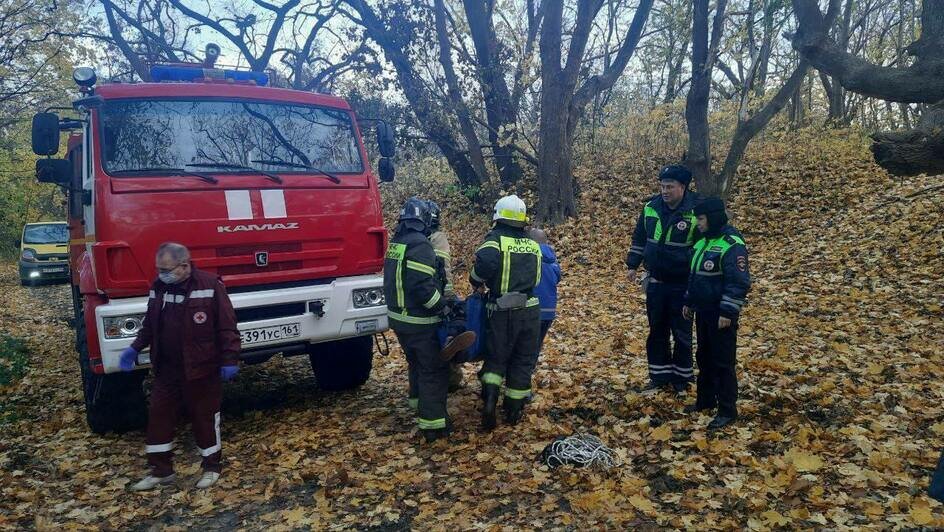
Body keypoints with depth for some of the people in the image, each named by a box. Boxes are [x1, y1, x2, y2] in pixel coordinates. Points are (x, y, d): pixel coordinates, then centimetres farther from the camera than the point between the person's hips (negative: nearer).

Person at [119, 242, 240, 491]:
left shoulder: (210, 285, -15)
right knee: (159, 414, 10)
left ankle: (211, 466, 24)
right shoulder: (158, 287, 4)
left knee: (204, 416, 7)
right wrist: (135, 348, 8)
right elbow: (150, 324, 18)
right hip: (166, 369, 6)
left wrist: (229, 359, -17)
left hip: (201, 368, -6)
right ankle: (161, 469, 26)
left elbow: (227, 326, -14)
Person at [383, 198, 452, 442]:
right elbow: (423, 287, -26)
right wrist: (444, 309, -17)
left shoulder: (395, 243, 8)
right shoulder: (419, 245, -20)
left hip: (398, 317, 9)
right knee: (434, 370, 1)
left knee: (416, 363, 25)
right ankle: (433, 424, 2)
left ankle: (419, 405, 41)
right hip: (420, 322, -9)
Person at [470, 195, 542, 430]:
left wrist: (477, 281, -12)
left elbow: (485, 262, -29)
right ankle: (514, 410, 23)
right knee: (523, 361, 15)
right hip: (530, 311, 3)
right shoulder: (534, 246, 7)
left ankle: (490, 399, -3)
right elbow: (536, 279, 13)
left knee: (496, 358, 15)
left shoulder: (495, 241, -9)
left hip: (502, 313, -3)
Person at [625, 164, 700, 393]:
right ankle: (660, 375, 26)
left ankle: (681, 376, 24)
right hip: (655, 282, 4)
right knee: (657, 331, 13)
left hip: (683, 284, -4)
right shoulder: (651, 207, -1)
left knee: (681, 332, 9)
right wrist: (633, 265, 12)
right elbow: (639, 239, 13)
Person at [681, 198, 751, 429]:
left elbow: (739, 282, -21)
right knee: (704, 357, 18)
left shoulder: (732, 245, -18)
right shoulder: (704, 241, 10)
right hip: (703, 312, 9)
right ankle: (705, 399, 32)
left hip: (721, 315, -9)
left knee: (722, 362, -1)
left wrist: (728, 312, -22)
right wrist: (689, 302, 21)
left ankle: (727, 410, 9)